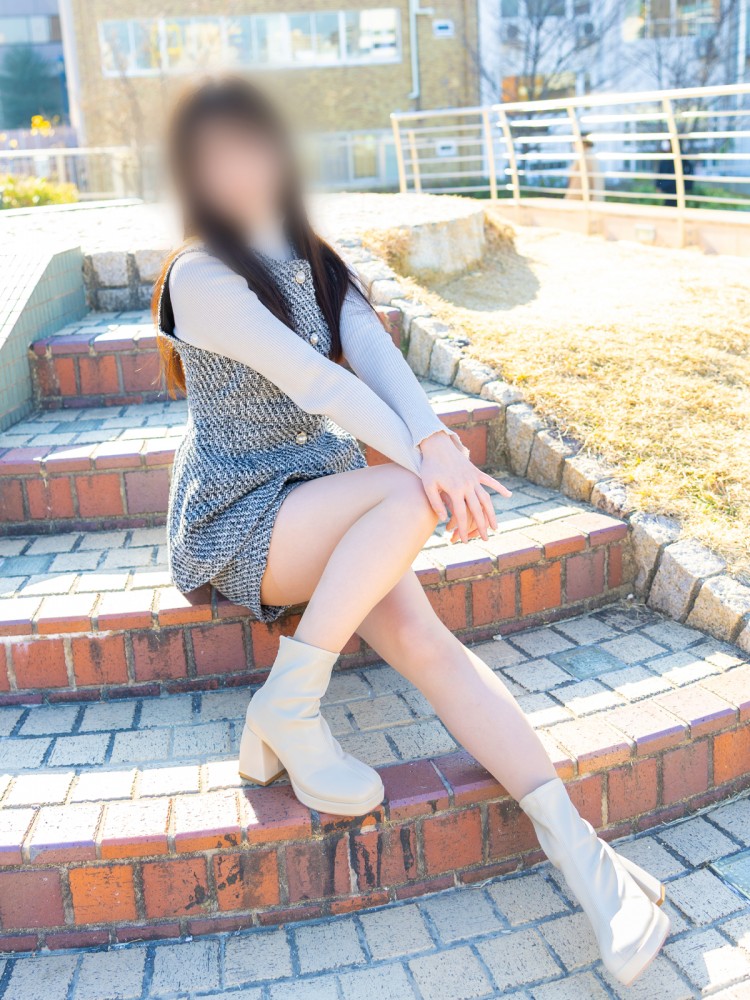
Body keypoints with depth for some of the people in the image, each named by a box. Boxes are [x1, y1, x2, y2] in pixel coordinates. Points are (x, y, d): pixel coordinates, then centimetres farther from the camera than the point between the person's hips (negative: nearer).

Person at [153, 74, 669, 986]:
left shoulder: (313, 261, 10)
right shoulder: (201, 277, -10)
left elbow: (373, 352, -8)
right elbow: (311, 378, -21)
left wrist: (436, 439, -28)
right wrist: (425, 464, -29)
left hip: (323, 492, 5)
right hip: (235, 517, -5)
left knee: (421, 639, -22)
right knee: (408, 498, -32)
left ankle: (574, 844, -24)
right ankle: (285, 712, -22)